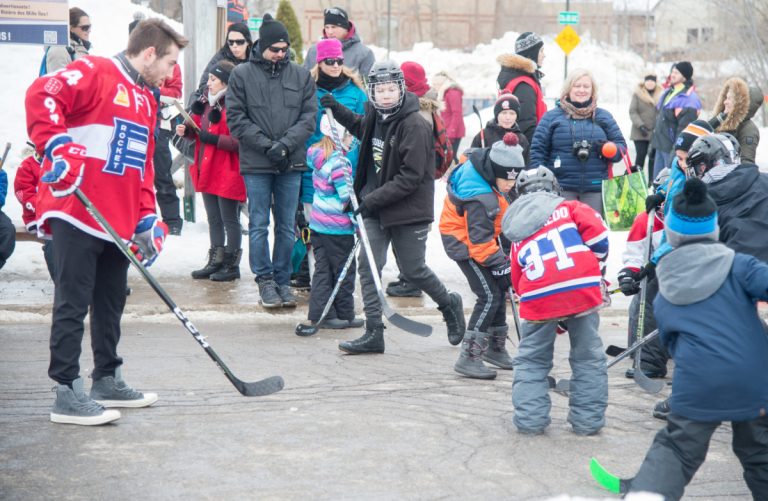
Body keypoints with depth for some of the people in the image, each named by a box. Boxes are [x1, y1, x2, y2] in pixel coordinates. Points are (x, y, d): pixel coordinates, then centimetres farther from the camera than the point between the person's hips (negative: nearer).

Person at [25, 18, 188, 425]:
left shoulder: (146, 100, 20)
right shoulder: (93, 72, -7)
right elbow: (42, 96, -21)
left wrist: (146, 219, 12)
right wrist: (56, 146, -29)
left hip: (119, 221, 9)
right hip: (76, 213, -9)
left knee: (111, 302, 16)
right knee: (73, 303, -6)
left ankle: (107, 379, 28)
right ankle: (67, 392, -3)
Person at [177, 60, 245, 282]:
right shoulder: (207, 103, 11)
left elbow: (239, 141, -23)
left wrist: (213, 139, -24)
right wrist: (187, 130, 4)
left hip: (227, 173, -9)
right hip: (207, 171, 9)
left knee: (229, 220, 1)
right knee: (214, 220, 16)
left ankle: (231, 265, 10)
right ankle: (215, 262, 25)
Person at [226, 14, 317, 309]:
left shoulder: (301, 76, 8)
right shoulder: (242, 75, 2)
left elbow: (309, 116, 3)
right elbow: (236, 118, -3)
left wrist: (286, 144, -11)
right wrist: (267, 145, -11)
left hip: (291, 164, 2)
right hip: (256, 164, -2)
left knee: (287, 226, 7)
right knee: (259, 225, 1)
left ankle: (283, 280, 16)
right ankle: (265, 280, 10)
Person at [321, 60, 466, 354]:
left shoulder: (415, 125, -20)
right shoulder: (375, 115, 3)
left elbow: (411, 178, -22)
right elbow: (361, 128, 31)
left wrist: (372, 199, -23)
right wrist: (336, 109, 15)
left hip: (409, 210, -6)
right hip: (375, 207, 6)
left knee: (413, 270, 7)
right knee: (368, 265, -3)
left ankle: (449, 304, 36)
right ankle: (374, 333, 2)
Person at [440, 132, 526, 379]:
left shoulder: (482, 164, -8)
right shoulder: (481, 200, -35)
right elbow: (481, 241, -30)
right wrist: (502, 266, -25)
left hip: (479, 232, 10)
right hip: (463, 241, -10)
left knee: (499, 288, 15)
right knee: (490, 296, -14)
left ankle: (495, 348, 28)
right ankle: (469, 358, -11)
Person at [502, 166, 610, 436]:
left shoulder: (518, 235, 23)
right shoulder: (569, 207, 13)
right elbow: (596, 232, -3)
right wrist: (597, 262, 14)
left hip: (539, 298, 2)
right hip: (581, 289, -2)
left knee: (532, 359, 19)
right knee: (588, 357, 13)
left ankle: (530, 418, 14)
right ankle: (588, 419, 14)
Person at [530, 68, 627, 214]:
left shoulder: (604, 117, 14)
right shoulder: (552, 117, 6)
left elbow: (621, 145, 14)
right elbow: (537, 150, 3)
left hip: (595, 189, 2)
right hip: (561, 189, -2)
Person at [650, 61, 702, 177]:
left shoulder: (688, 99, -18)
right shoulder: (669, 92, 13)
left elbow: (684, 129, -23)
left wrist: (676, 150, -24)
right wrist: (653, 142, 21)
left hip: (672, 148, -10)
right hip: (660, 145, 10)